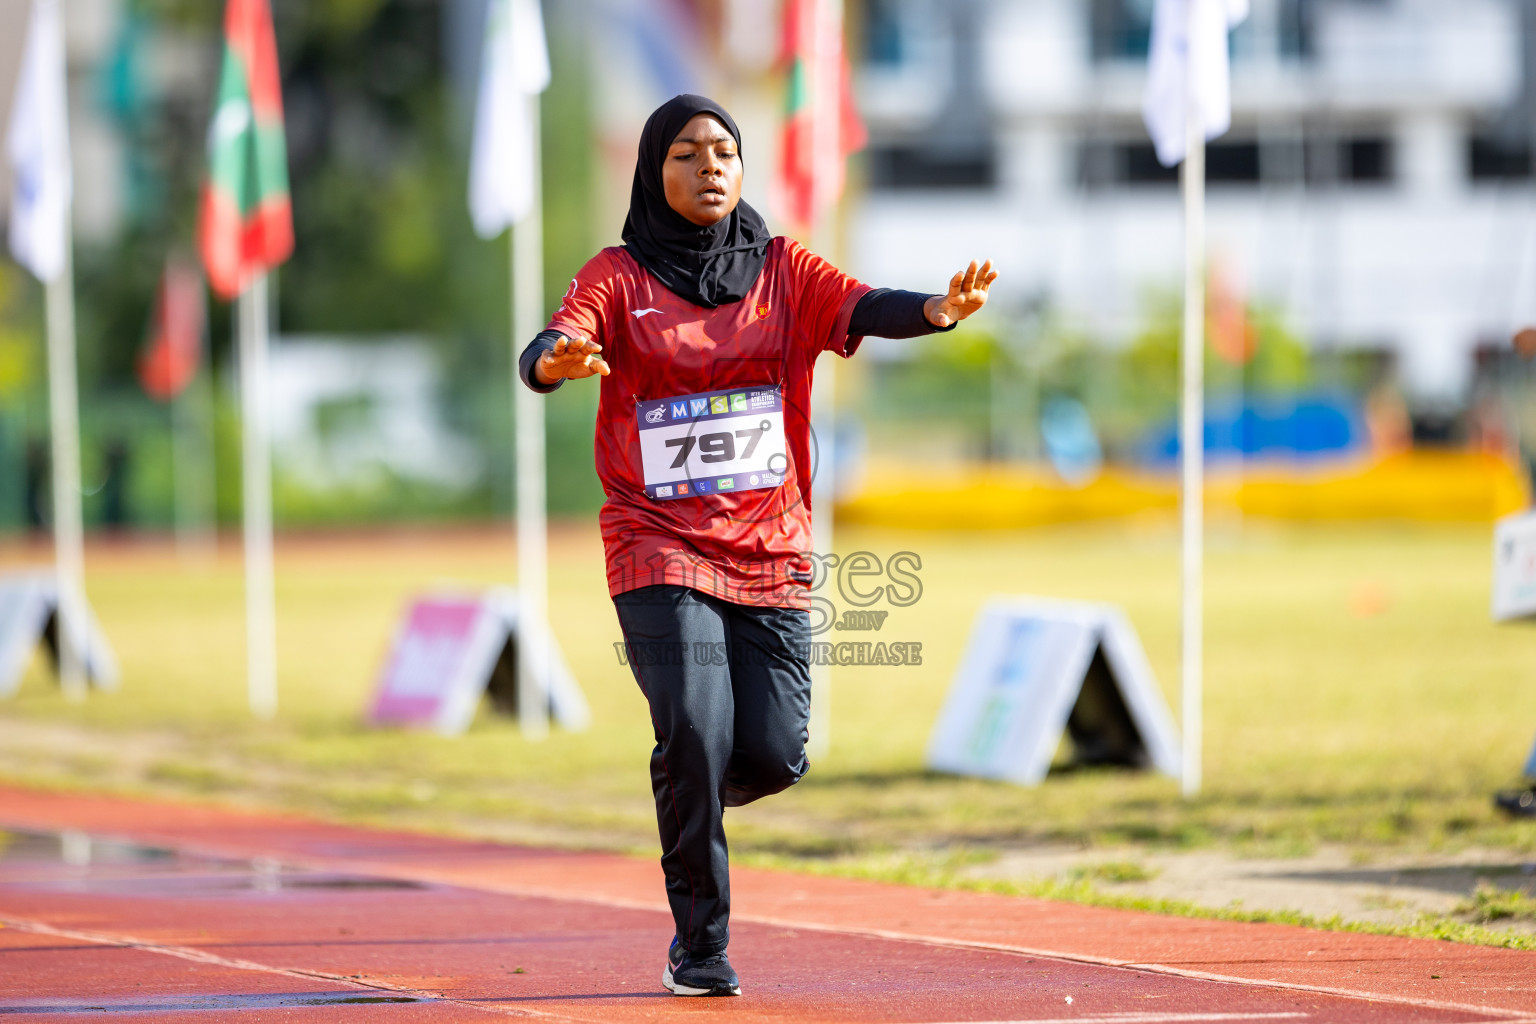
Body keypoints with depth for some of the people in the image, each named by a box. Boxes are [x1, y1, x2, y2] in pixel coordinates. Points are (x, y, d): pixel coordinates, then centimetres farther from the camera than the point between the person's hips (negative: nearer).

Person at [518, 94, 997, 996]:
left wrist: (939, 311, -32)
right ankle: (700, 946, -4)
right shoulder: (619, 277, 0)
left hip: (772, 552, 3)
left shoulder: (783, 271, 6)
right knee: (696, 734, -18)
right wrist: (557, 361, -41)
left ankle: (690, 796, 30)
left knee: (773, 756, -6)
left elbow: (869, 309, -10)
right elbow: (545, 353, -16)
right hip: (660, 550, -3)